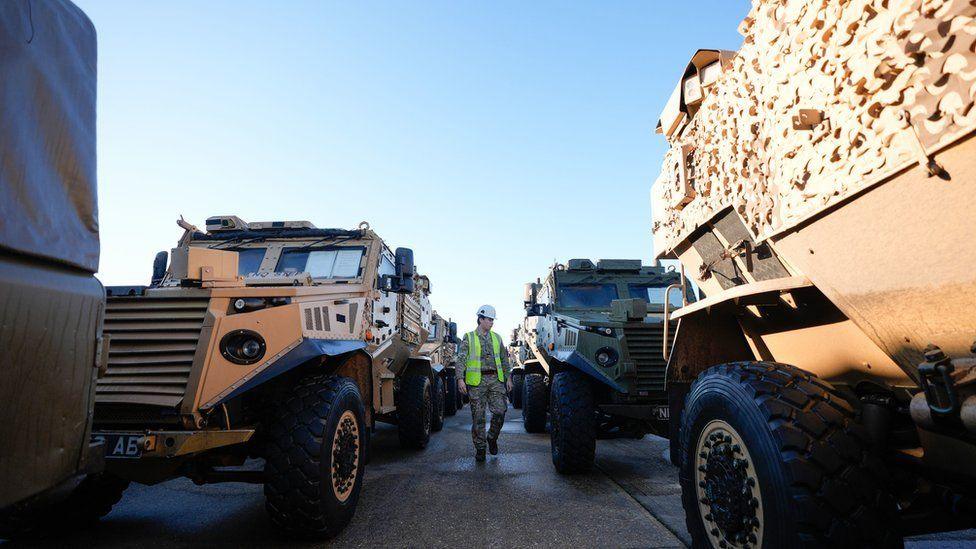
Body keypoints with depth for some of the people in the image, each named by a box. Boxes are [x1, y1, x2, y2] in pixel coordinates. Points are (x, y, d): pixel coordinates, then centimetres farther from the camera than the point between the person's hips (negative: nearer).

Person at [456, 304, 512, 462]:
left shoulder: (496, 338, 14)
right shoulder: (469, 338, 3)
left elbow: (504, 359, 19)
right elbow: (461, 359, -2)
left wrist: (508, 378, 14)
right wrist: (460, 379, -12)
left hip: (495, 379, 3)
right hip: (476, 381, -3)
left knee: (500, 410, -7)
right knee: (478, 417, 2)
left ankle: (492, 438, 18)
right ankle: (480, 448, 15)